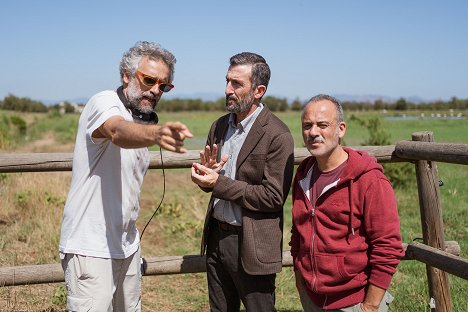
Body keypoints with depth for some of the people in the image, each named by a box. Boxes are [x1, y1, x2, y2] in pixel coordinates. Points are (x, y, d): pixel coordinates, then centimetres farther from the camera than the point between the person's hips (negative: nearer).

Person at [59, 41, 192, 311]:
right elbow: (118, 132, -38)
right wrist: (156, 134, -57)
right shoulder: (105, 102, -13)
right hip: (91, 248, -8)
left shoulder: (143, 120, 12)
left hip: (127, 245, 8)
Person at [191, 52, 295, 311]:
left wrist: (219, 183, -21)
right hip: (217, 237, 7)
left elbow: (274, 196, -19)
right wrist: (205, 174, -11)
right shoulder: (219, 127, 7)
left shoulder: (277, 136, -16)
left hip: (251, 245, -6)